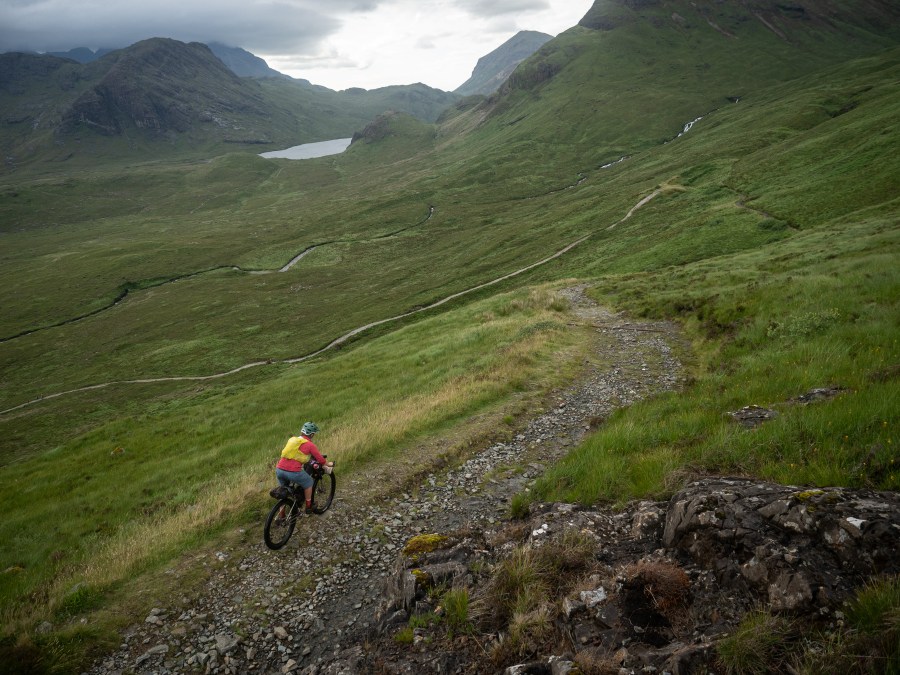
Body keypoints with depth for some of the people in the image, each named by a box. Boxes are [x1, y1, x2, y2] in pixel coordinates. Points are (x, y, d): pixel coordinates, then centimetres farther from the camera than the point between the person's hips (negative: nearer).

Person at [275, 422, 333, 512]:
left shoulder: (292, 439, 19)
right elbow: (321, 460, 8)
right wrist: (329, 464, 28)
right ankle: (308, 506, 31)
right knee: (309, 482, 22)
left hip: (279, 470, 6)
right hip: (293, 472, -6)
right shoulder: (310, 445, 1)